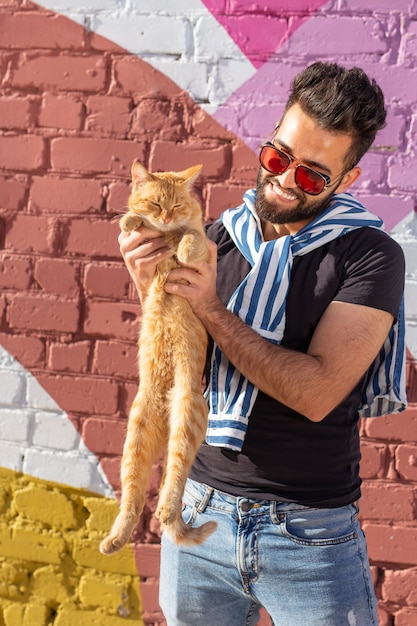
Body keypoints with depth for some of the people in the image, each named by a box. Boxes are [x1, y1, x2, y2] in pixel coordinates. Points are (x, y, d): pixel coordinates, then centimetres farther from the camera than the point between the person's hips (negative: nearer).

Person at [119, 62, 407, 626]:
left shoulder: (370, 255, -10)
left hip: (312, 534, -4)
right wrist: (151, 292, -13)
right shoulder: (216, 240, 3)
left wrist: (212, 310, -20)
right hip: (200, 512, 4)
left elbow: (317, 393, -20)